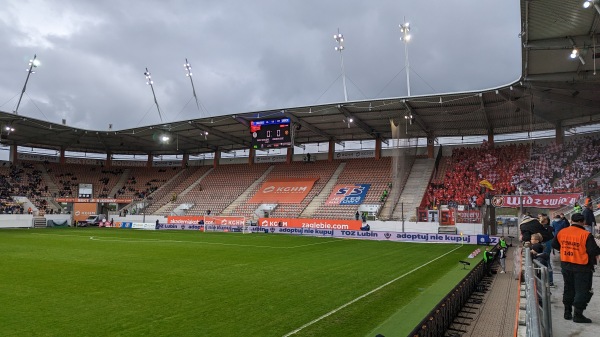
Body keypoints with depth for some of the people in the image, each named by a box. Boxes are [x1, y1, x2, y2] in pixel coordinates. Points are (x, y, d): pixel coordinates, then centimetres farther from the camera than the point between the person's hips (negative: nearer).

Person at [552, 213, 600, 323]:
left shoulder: (562, 232, -1)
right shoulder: (586, 235, -17)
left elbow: (554, 245, 12)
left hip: (565, 265, 5)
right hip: (582, 267, -5)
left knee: (568, 289, 17)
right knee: (582, 290, 4)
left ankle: (567, 312, 25)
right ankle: (578, 314, 3)